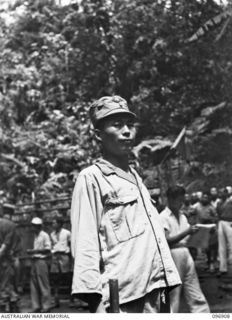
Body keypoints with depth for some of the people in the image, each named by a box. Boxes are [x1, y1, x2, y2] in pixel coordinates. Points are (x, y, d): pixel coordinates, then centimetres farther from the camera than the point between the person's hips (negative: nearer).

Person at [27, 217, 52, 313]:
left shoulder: (44, 235, -6)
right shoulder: (35, 236, 17)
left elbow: (48, 249, -11)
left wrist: (35, 251, -14)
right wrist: (31, 251, 3)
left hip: (41, 261, -8)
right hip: (34, 261, 8)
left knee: (43, 284, -5)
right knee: (34, 285, 6)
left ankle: (46, 306, -1)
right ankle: (36, 306, 11)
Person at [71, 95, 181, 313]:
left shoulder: (135, 178, 20)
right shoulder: (91, 178, -4)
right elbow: (85, 244, -12)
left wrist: (165, 291, 15)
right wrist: (96, 299, -20)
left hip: (154, 292, 8)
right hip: (121, 297, -7)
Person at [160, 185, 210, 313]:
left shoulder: (182, 216, 15)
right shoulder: (163, 217, -5)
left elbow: (187, 239, 16)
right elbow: (167, 240, -14)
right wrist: (187, 232, -17)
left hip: (186, 254, 7)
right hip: (172, 255, -6)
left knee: (196, 295, 5)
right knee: (173, 296, 1)